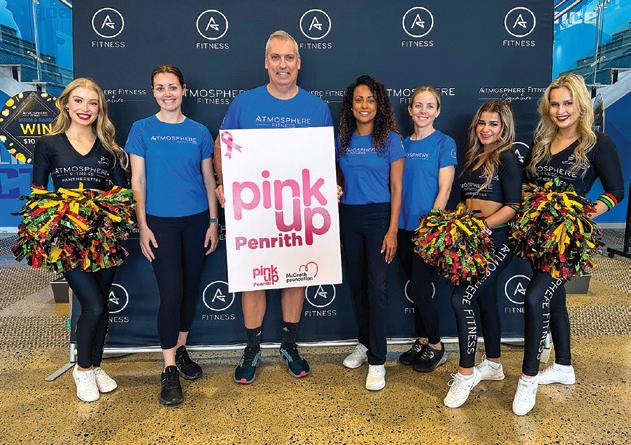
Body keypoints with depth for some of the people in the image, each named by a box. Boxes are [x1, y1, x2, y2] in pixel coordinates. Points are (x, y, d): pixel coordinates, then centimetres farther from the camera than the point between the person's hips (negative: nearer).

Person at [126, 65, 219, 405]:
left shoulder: (199, 132, 5)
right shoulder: (142, 129, 1)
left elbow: (209, 180, 8)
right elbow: (138, 181, 0)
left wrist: (213, 222, 4)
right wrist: (143, 226, -6)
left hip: (196, 220, 3)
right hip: (161, 222, -2)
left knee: (190, 288, 11)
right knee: (171, 292, -7)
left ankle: (180, 350, 30)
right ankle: (169, 369, 6)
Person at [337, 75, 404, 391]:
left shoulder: (390, 139, -4)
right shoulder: (342, 140, 7)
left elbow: (396, 188, -6)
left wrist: (392, 230, -11)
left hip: (379, 217, -4)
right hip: (348, 217, 4)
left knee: (377, 286, -6)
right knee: (357, 284, 12)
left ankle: (377, 362, 4)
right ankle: (364, 343, 31)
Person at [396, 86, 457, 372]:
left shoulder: (444, 144, -4)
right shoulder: (403, 144, 10)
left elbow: (444, 189, -9)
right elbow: (397, 186, 11)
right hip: (404, 226, 5)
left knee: (419, 288, -2)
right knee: (417, 287, 13)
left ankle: (436, 347, 18)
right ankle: (422, 341, 29)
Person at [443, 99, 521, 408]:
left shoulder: (507, 158, -8)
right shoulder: (474, 157, 15)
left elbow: (513, 206, -14)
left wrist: (483, 225, -21)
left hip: (496, 241, -8)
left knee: (461, 299, -14)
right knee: (485, 300, 15)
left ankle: (466, 372, -1)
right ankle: (493, 365, 30)